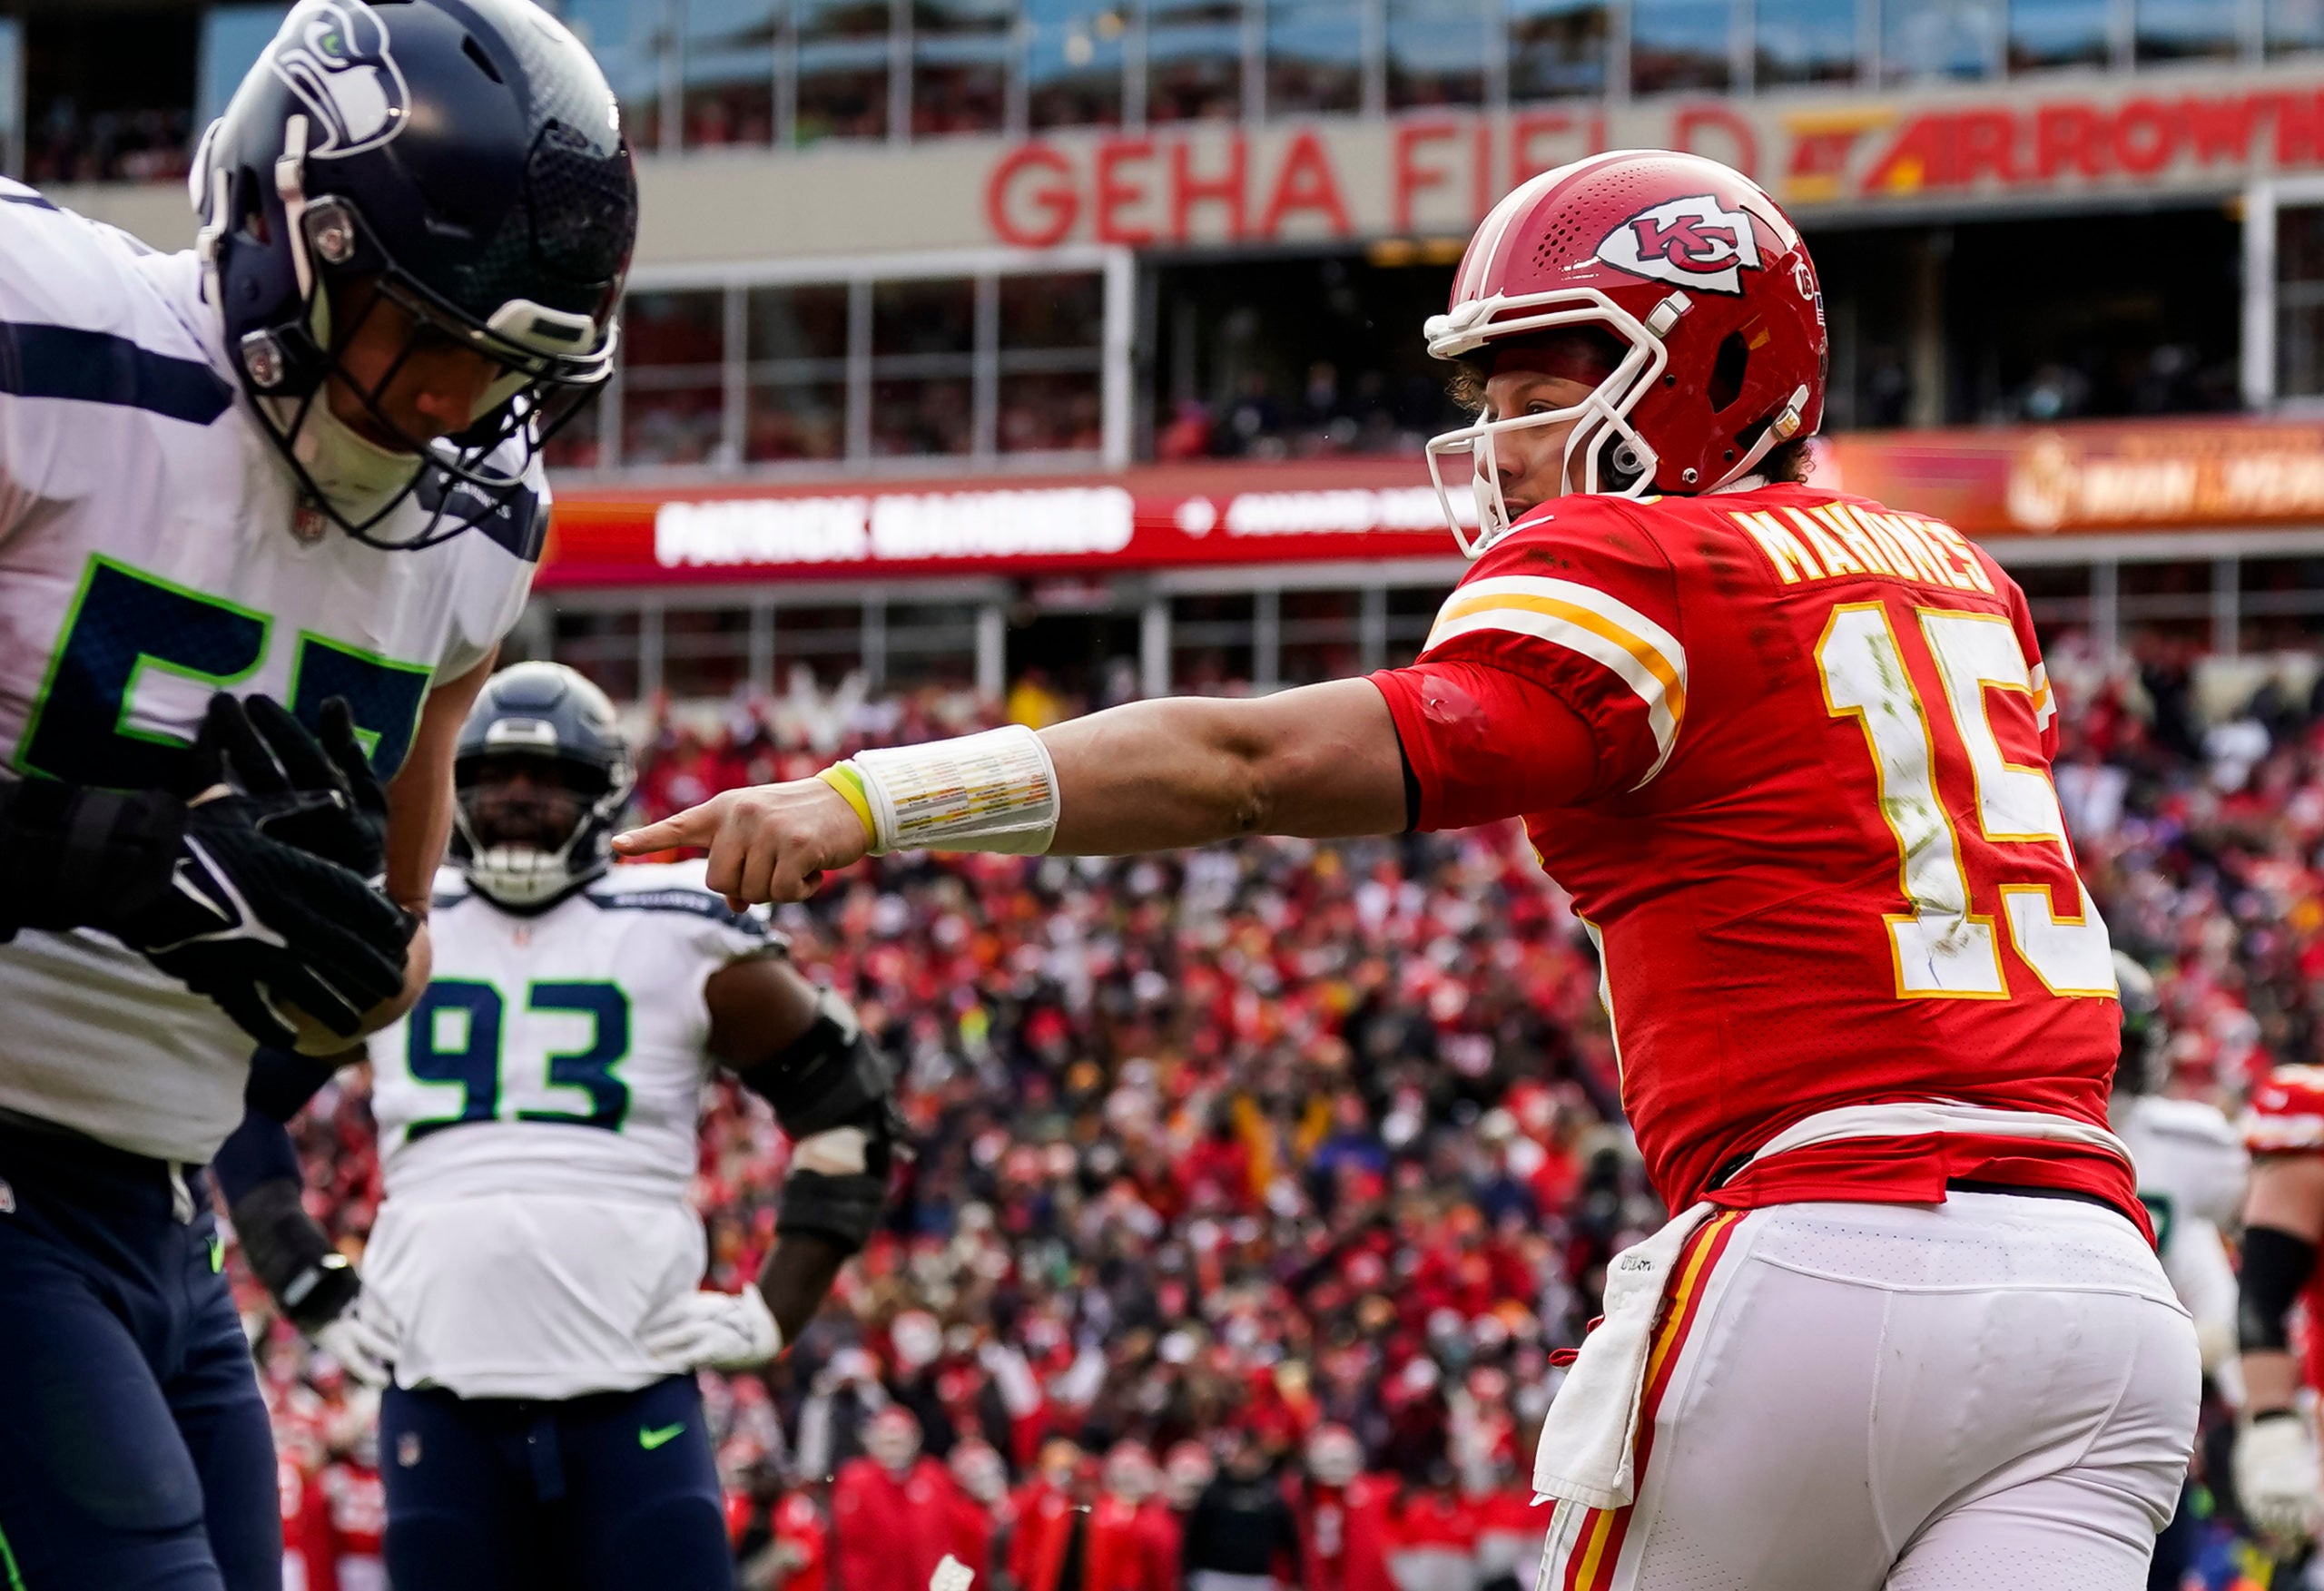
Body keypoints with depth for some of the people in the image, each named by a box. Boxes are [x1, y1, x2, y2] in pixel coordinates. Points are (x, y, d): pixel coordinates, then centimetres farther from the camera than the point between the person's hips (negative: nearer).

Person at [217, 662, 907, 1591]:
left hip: (632, 1381, -2)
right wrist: (310, 1285, 13)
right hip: (440, 1386, 2)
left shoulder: (681, 938, 6)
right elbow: (249, 1096, 24)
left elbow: (846, 1109, 13)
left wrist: (775, 1309, 5)